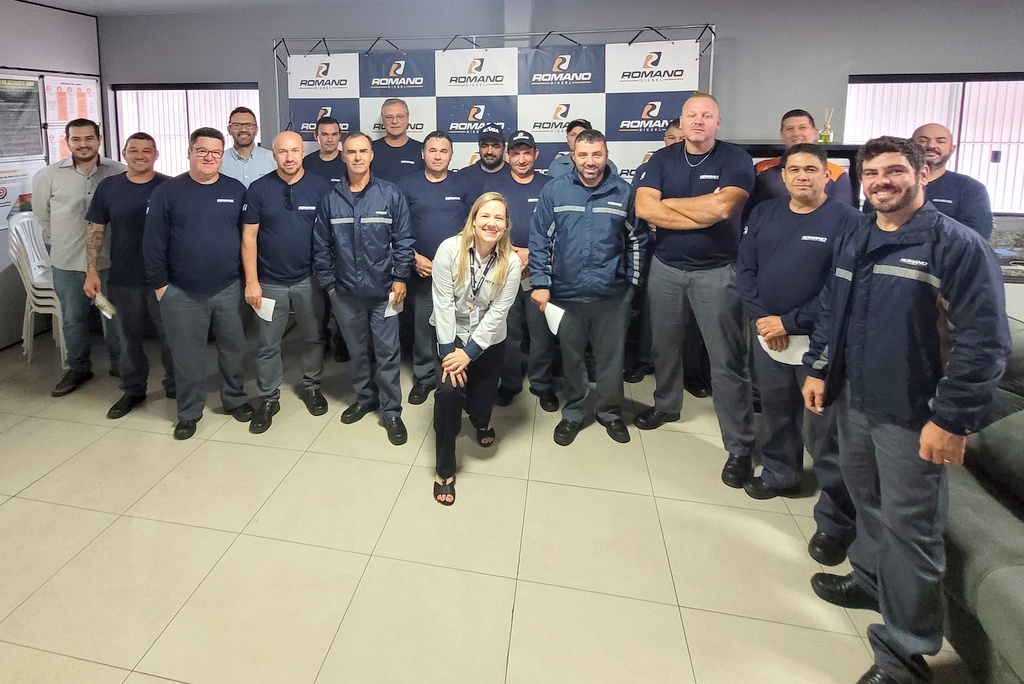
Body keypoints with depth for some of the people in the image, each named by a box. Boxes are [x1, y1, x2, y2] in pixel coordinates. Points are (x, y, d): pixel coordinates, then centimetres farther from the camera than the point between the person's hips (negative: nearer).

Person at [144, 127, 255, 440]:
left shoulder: (236, 190, 3)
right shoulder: (168, 191, -2)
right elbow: (153, 242, -2)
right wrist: (160, 284, -4)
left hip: (229, 289, 2)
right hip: (182, 293, -1)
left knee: (233, 350, 12)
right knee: (187, 356, 8)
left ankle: (235, 399, 32)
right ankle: (188, 412, 24)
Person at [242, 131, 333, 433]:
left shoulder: (320, 187, -4)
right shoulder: (258, 189, -3)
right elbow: (249, 237, -3)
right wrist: (251, 281, -7)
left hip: (310, 279, 0)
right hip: (271, 281, 0)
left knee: (314, 337, 13)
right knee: (268, 344, 8)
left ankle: (312, 386, 33)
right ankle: (268, 398, 21)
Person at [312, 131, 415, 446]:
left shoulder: (391, 195, -3)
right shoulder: (331, 199, 3)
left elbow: (403, 240, -2)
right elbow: (321, 246, 7)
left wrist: (400, 278, -7)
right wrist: (328, 283, 6)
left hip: (383, 290, -2)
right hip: (345, 293, 3)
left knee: (387, 352, 2)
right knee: (356, 350, 15)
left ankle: (391, 410, 14)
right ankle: (364, 397, 34)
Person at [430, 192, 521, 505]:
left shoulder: (511, 262, -15)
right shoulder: (450, 249, -19)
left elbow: (498, 312, -14)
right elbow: (443, 302, -18)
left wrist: (469, 352, -18)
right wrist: (448, 351, -19)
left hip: (488, 339, 2)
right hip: (451, 334, -2)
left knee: (482, 399, 7)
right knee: (448, 391, -21)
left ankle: (481, 422, 51)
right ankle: (444, 470, -4)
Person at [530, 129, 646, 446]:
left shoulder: (624, 192, -1)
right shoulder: (554, 190, -3)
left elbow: (636, 240, 6)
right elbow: (539, 239, -2)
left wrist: (632, 282, 4)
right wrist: (540, 283, -6)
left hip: (613, 294, 1)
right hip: (566, 292, 0)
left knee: (611, 357, 12)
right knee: (571, 357, 14)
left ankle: (610, 411, 32)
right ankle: (573, 413, 31)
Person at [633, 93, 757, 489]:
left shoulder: (736, 160, -6)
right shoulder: (662, 159, 3)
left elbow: (722, 207, -23)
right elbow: (643, 208, -12)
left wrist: (668, 203, -11)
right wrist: (701, 216, -18)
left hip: (717, 271, -4)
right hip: (665, 268, 4)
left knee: (727, 361, -2)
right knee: (664, 345, 19)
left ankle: (740, 447, 5)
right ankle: (666, 405, 43)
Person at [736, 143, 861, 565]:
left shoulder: (846, 220, -7)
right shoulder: (763, 214, 8)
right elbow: (744, 269, 6)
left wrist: (789, 322, -15)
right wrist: (761, 317, -8)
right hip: (767, 336, 5)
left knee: (826, 432, -3)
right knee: (776, 414, 20)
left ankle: (836, 521, 7)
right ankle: (780, 475, 42)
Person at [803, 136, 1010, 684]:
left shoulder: (959, 245, -12)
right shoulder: (852, 240, 10)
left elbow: (983, 342, -17)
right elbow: (830, 309, 19)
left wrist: (952, 419, -19)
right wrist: (818, 369, 13)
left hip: (913, 414, -6)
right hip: (852, 400, 6)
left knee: (909, 526, 1)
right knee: (867, 501, 21)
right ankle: (870, 579, 44)